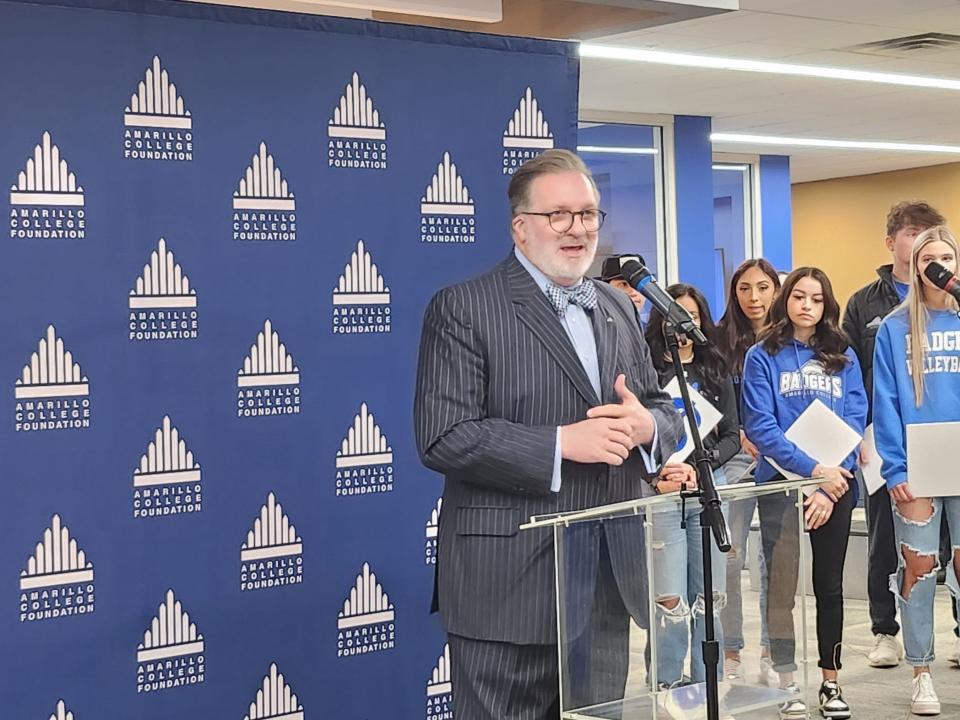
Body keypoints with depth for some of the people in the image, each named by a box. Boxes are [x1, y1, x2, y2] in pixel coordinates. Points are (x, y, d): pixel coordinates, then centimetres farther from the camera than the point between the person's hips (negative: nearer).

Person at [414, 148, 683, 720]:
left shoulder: (618, 308, 15)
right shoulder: (462, 309, -6)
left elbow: (663, 410, 18)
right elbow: (443, 437, -15)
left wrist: (645, 426, -7)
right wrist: (562, 443, -19)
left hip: (609, 581, 6)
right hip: (511, 587, -6)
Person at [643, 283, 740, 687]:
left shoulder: (716, 373, 14)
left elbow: (731, 436, 11)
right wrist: (658, 477, -16)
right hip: (660, 492, -4)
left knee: (708, 598, 7)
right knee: (669, 600, -7)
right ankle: (665, 689, 4)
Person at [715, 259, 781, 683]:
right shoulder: (721, 339, 3)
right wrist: (739, 434, -13)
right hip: (735, 456, -1)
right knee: (729, 557, -4)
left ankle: (772, 652, 13)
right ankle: (731, 653, 7)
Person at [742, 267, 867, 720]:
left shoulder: (843, 358, 7)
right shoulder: (763, 357, -1)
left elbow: (854, 424, 0)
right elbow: (760, 427, -10)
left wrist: (830, 488, -12)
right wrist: (814, 470, -19)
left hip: (836, 485, 2)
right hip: (780, 484, -2)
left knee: (829, 583, 10)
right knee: (782, 586, 0)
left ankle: (830, 681, 20)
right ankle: (786, 683, 9)